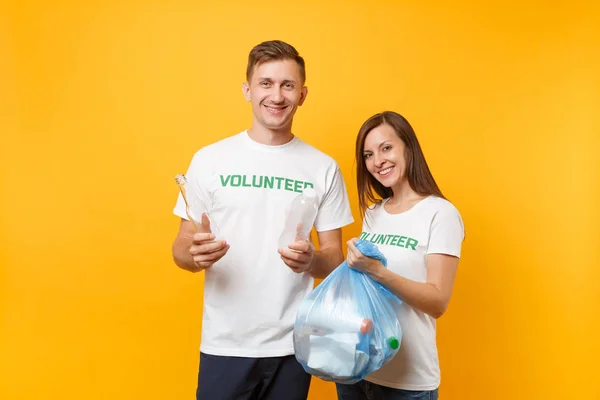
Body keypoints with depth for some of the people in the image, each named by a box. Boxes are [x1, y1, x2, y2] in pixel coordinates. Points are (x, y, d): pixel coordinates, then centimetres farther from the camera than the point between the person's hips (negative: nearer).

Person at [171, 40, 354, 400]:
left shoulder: (324, 168, 0)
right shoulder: (210, 159, -2)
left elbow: (335, 259, 3)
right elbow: (180, 249, 2)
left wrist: (312, 261, -19)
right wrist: (195, 254, -21)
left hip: (293, 345, 1)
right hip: (225, 344, 0)